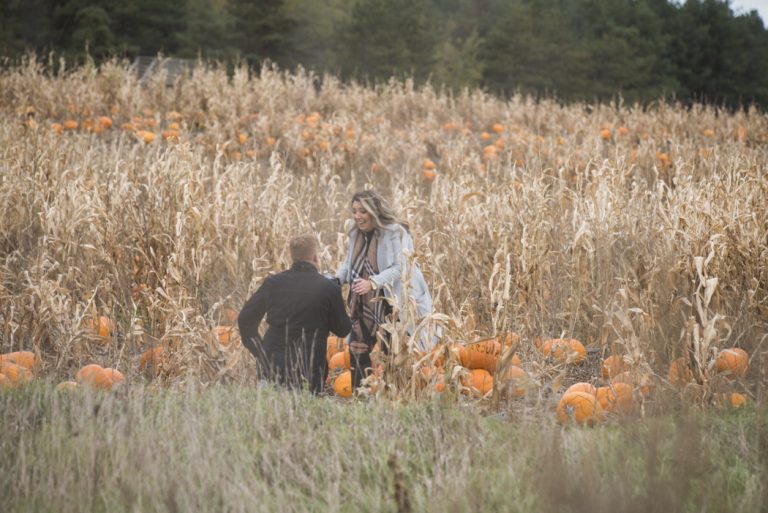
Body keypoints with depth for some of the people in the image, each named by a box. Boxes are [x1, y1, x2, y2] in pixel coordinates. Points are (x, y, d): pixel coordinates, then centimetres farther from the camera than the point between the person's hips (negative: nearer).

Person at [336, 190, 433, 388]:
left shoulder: (395, 232, -16)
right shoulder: (356, 234, 7)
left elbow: (399, 268, -25)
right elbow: (348, 264, 15)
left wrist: (372, 283, -39)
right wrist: (336, 279, -7)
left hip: (392, 304, -7)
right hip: (364, 305, 7)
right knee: (357, 351, 8)